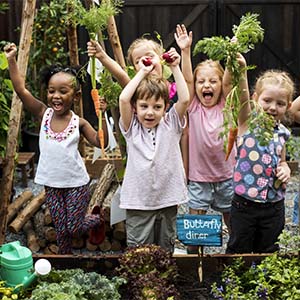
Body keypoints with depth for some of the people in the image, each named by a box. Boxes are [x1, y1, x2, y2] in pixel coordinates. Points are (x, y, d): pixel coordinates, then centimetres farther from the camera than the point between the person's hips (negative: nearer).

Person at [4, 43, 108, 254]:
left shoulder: (79, 123, -9)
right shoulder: (44, 114, -6)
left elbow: (100, 142, -14)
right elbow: (21, 89, -13)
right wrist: (12, 60, -19)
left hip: (76, 183, -2)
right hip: (52, 183, 2)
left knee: (74, 228, 5)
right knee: (61, 229, 11)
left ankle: (97, 219, 35)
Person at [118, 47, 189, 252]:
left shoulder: (171, 125, 1)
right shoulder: (132, 127, -2)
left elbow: (184, 99, -14)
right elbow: (123, 99, -17)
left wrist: (175, 68, -9)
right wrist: (143, 72, -9)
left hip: (168, 200, 2)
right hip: (138, 202, -1)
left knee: (165, 252, 15)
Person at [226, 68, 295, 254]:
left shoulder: (282, 133, 4)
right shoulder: (248, 122, -8)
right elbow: (243, 96, -27)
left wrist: (285, 169, -4)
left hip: (274, 206, 4)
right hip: (244, 204, -3)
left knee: (267, 251, 18)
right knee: (238, 251, 11)